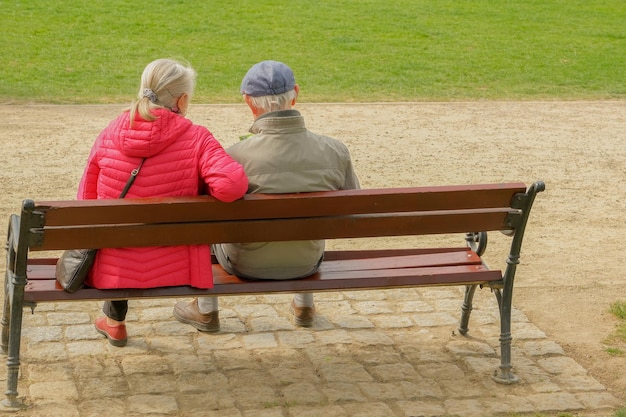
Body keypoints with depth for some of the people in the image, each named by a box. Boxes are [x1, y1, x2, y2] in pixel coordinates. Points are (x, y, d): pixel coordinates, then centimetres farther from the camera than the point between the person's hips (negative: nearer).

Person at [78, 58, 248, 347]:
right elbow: (232, 185, -30)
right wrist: (198, 188, -7)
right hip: (173, 271, -1)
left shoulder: (109, 134, -7)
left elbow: (86, 202, 1)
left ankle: (114, 322, 52)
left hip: (113, 272, 2)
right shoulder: (196, 139, -15)